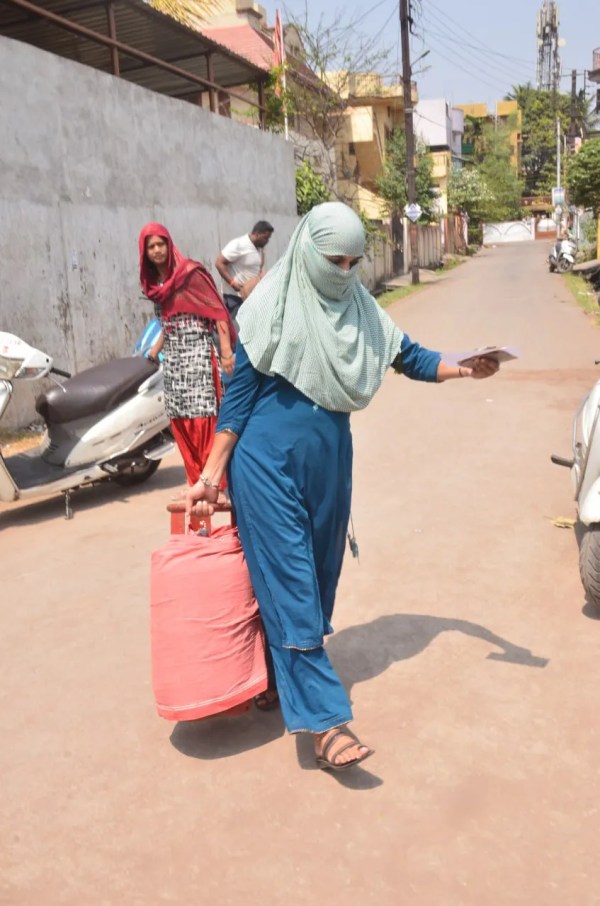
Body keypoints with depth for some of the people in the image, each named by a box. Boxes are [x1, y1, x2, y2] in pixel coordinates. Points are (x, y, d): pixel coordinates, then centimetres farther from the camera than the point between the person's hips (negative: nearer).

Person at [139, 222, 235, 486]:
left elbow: (217, 311, -9)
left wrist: (226, 349, -19)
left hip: (197, 352, -6)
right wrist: (155, 349, 20)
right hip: (172, 357, 7)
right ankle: (198, 480, 14)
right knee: (179, 421, 4)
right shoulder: (153, 283, 15)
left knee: (203, 417, -10)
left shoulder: (190, 273, -5)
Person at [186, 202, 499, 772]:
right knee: (289, 577, -7)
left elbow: (409, 357, 7)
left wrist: (466, 368, -13)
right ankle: (325, 719, -7)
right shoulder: (274, 307, -8)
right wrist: (211, 475, -9)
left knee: (321, 571, 13)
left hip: (329, 455, 6)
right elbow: (239, 390, -7)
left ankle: (288, 676, 33)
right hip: (269, 458, -6)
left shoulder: (360, 309, 6)